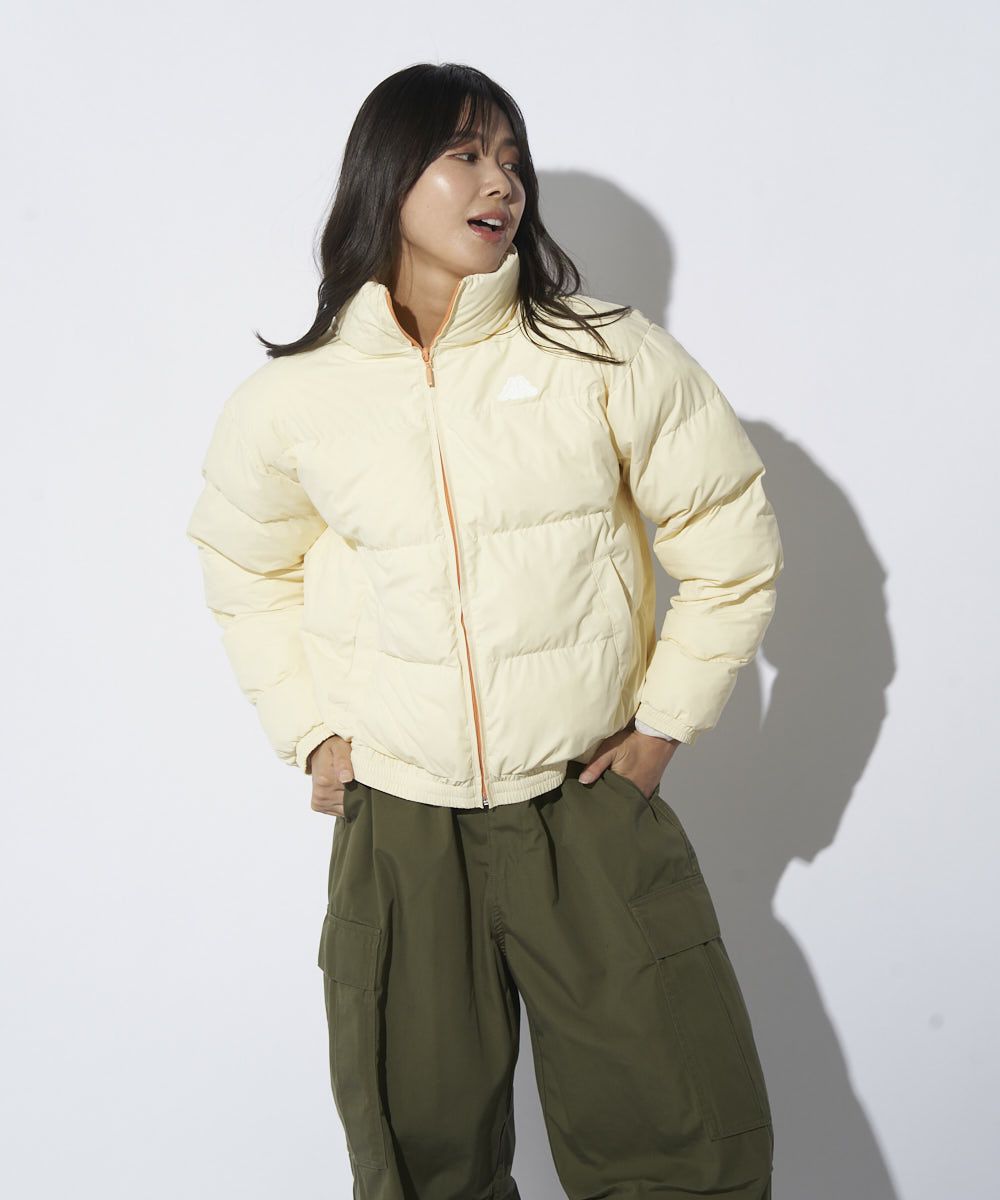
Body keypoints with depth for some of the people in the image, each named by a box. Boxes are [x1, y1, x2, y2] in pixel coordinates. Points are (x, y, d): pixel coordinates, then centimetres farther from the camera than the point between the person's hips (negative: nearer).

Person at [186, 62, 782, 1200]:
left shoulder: (611, 358, -5)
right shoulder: (288, 401, -1)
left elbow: (734, 546, 2)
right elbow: (245, 569, 17)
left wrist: (662, 724, 2)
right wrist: (309, 734, 9)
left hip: (592, 811, -1)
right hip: (396, 830, 1)